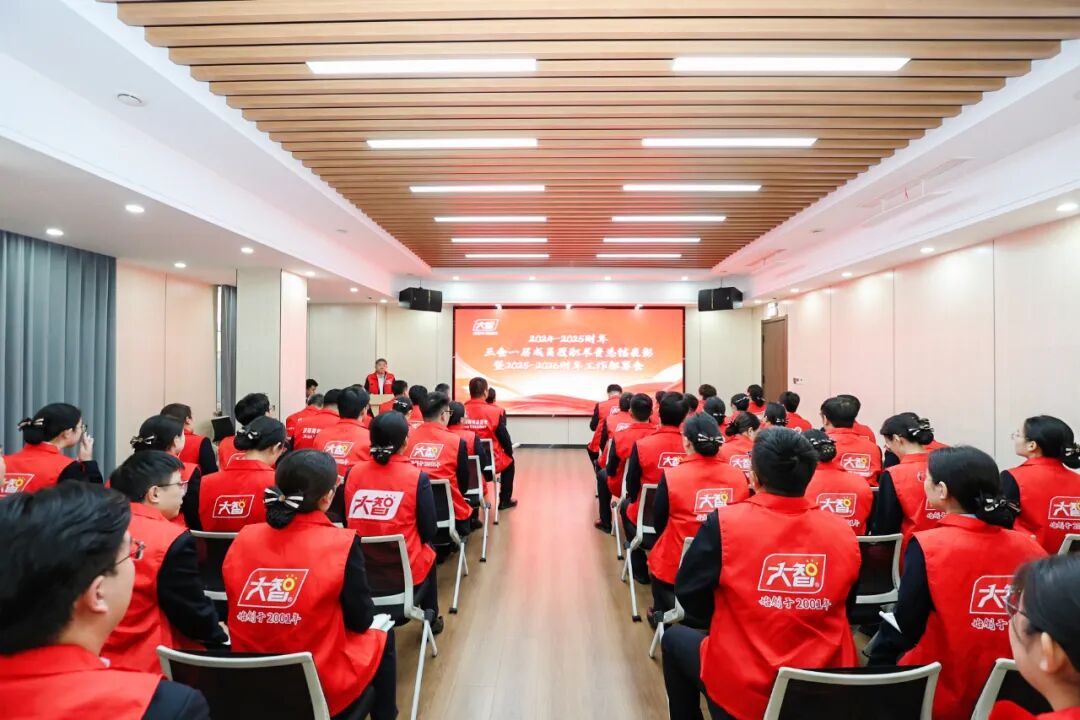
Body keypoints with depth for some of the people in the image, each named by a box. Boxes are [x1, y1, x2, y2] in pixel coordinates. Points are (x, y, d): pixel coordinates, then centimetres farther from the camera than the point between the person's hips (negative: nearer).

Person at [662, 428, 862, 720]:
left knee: (675, 639, 24)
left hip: (743, 690, -3)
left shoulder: (725, 522, -19)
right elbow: (844, 609, 8)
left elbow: (688, 595, -6)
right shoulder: (843, 532, -9)